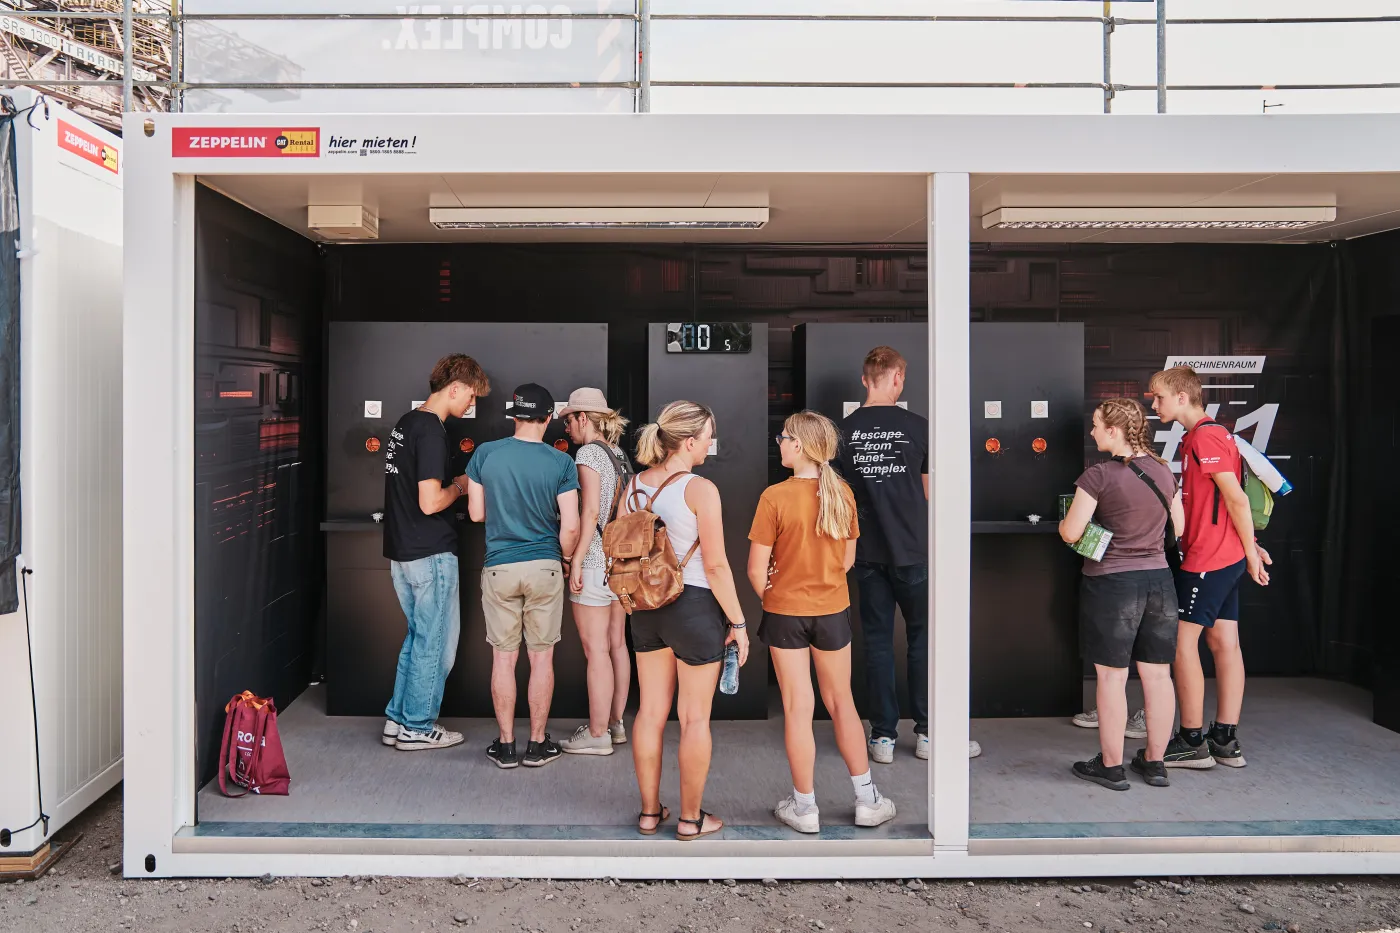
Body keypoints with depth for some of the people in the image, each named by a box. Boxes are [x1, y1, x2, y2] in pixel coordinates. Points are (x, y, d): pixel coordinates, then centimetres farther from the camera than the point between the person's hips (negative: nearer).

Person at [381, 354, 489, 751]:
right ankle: (417, 728, 15)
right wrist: (460, 486, -7)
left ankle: (398, 719, 26)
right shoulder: (431, 430, -19)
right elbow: (430, 502, -24)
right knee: (435, 642, 4)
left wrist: (451, 483, 11)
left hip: (401, 550, 9)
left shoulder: (405, 423, 11)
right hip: (431, 553, -9)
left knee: (417, 636, 20)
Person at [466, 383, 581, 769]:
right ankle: (537, 745, 17)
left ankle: (506, 746, 17)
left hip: (499, 567, 1)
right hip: (545, 567, -1)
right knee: (542, 657, 9)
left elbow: (476, 513, 4)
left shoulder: (485, 454, -4)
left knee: (503, 657, 10)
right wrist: (565, 559, 9)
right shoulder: (560, 462, -8)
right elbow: (570, 526, -10)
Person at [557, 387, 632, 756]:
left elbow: (591, 512, -17)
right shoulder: (619, 454, 14)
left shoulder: (589, 453, -10)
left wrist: (576, 561, -16)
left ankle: (597, 734, 3)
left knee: (596, 649, -3)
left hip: (595, 560, -9)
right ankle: (615, 724, 23)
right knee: (616, 644, 13)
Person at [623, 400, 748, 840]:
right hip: (695, 607, -6)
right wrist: (737, 622, -8)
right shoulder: (700, 490, -17)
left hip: (646, 606, 6)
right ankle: (691, 818, 20)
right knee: (695, 718, 8)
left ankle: (650, 812, 27)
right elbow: (716, 566, -17)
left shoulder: (634, 485, 3)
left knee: (650, 711, 15)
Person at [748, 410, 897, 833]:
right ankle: (868, 800, 24)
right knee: (841, 702, 17)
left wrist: (771, 598, 4)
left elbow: (757, 569, -14)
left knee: (798, 708, 7)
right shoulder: (842, 493, -5)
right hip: (833, 609, 3)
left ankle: (804, 807, 19)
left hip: (786, 612, -3)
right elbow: (848, 559, 4)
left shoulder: (775, 497, -18)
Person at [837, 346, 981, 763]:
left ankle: (883, 736, 13)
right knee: (923, 638, 11)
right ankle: (927, 732, 17)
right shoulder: (918, 427, -8)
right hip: (911, 550, -2)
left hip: (866, 553, 2)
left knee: (877, 641, 9)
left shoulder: (844, 431, -2)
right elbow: (930, 493, -1)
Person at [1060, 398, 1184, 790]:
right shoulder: (1163, 471, 5)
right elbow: (1179, 527, 14)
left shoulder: (1099, 475, -15)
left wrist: (1061, 521, 7)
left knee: (1112, 675, 3)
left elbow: (1071, 533, -15)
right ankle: (1155, 761, 23)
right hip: (1159, 579, 6)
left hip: (1111, 583, -6)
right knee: (1158, 674, 12)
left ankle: (1111, 765, 12)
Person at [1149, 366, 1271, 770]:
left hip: (1207, 559, -10)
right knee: (1224, 642, 10)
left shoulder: (1205, 437, -16)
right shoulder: (1208, 434, 17)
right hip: (1226, 556, 10)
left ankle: (1192, 742, 3)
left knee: (1182, 641, -4)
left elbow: (1236, 498, -18)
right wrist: (1248, 546, 18)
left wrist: (1251, 551, -11)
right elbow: (1229, 501, 19)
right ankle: (1226, 741, 15)